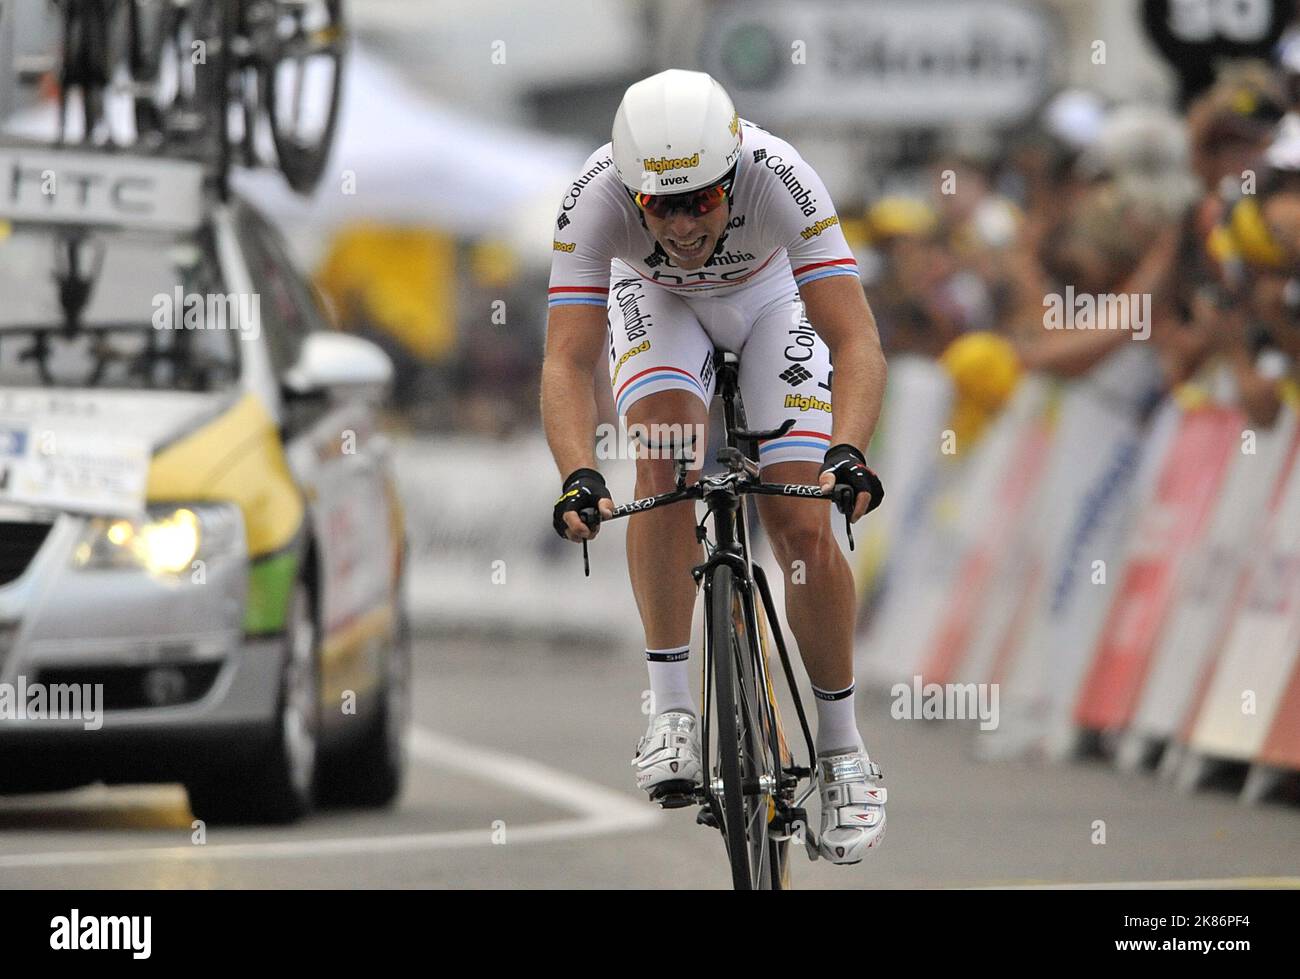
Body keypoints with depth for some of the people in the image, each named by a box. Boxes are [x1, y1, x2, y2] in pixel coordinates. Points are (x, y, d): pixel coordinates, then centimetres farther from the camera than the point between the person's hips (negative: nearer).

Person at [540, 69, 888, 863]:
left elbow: (857, 342, -44)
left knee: (804, 529, -12)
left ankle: (843, 749, 8)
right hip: (655, 302, 0)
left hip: (770, 299, 0)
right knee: (666, 456, -29)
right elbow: (568, 360, -40)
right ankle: (672, 709, -21)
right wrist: (579, 476, -57)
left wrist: (846, 454, -60)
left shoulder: (778, 178, -40)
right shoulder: (597, 197, -37)